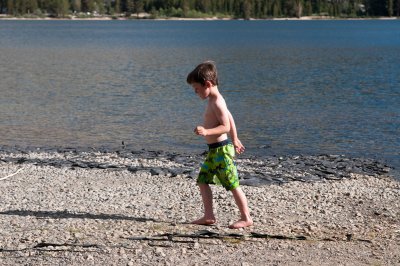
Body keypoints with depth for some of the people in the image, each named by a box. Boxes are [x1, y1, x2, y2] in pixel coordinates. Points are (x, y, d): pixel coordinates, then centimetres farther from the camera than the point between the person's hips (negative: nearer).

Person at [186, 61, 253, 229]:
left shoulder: (217, 103, -18)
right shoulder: (215, 100, 14)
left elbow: (225, 126, -23)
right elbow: (229, 119, 23)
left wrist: (206, 132, -33)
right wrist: (235, 139, 31)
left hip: (221, 149, -10)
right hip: (214, 150, 10)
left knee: (233, 185, -4)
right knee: (202, 181, 10)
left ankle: (246, 218, 4)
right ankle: (209, 216, 13)